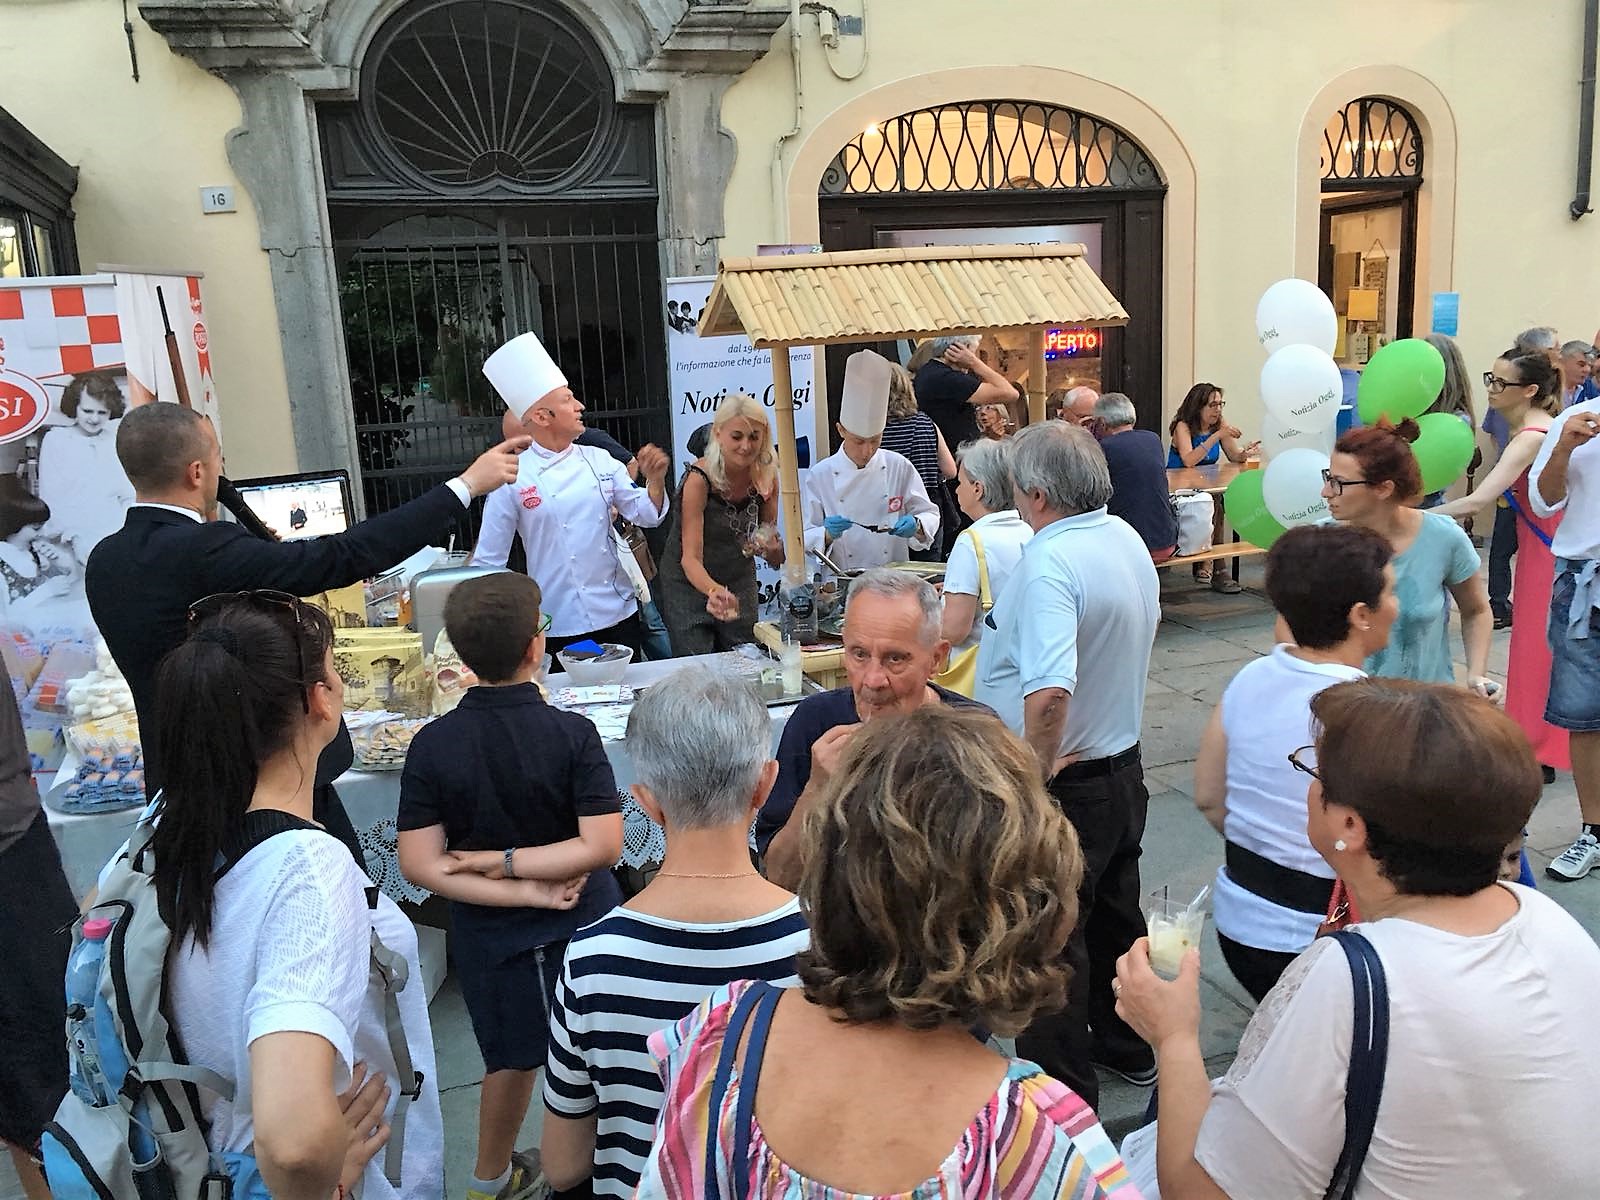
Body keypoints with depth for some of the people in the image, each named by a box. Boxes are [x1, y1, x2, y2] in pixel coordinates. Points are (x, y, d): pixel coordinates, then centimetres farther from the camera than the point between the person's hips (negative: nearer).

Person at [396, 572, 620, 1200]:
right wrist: (509, 861, -18)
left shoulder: (432, 745, -14)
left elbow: (421, 865, -15)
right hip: (580, 921, -2)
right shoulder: (572, 732, -20)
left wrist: (524, 890, -16)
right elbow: (603, 844, -24)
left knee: (512, 1054, 26)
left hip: (489, 929, 3)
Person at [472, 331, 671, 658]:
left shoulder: (599, 460, 3)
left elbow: (646, 515, 9)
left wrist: (655, 479, -10)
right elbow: (488, 561, -3)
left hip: (620, 615, 4)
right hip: (561, 628, -4)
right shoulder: (512, 478, -9)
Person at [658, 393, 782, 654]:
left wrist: (773, 549, -27)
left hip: (740, 581, 4)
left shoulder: (766, 477, -9)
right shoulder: (699, 479, -24)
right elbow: (691, 557, -29)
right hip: (691, 582, -4)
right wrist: (714, 591, -48)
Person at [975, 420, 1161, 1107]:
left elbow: (1049, 691, -39)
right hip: (1124, 763, 9)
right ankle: (1127, 1049, 44)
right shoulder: (1128, 540, 3)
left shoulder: (1050, 562, -27)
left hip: (1064, 783, -9)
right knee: (1115, 914, 25)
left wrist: (1040, 770, -23)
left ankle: (1063, 1090, 22)